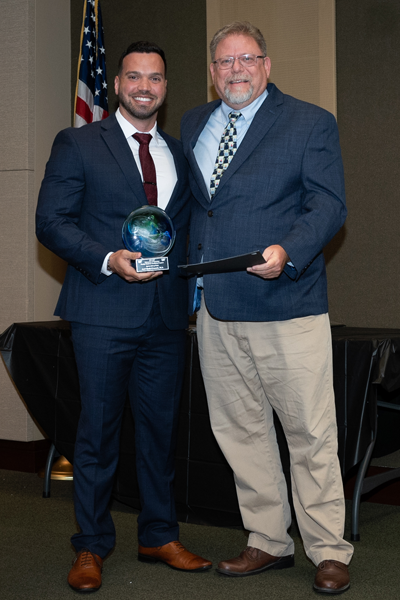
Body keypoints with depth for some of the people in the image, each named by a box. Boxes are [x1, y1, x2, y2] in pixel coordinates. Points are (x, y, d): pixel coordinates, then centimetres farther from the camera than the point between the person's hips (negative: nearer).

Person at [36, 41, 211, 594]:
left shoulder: (179, 154, 16)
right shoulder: (78, 145, 2)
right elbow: (52, 221, -4)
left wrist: (193, 290, 6)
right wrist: (108, 259, -17)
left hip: (168, 315, 4)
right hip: (105, 313, -4)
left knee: (161, 426, 11)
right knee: (99, 429, 2)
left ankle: (160, 536, 25)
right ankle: (91, 547, 15)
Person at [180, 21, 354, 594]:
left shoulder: (311, 123, 1)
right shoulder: (193, 125, 16)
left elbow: (328, 205, -6)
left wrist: (287, 253, -23)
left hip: (287, 307, -5)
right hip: (215, 308, 5)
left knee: (311, 434, -1)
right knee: (239, 429, 11)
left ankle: (329, 552, 12)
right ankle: (270, 542, 25)